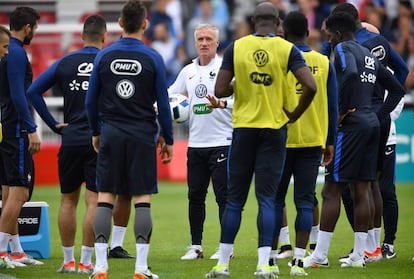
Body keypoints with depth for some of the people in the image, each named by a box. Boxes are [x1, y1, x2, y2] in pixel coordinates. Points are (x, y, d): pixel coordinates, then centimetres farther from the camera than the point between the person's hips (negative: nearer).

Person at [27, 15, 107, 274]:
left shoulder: (65, 62, 3)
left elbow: (33, 91, 1)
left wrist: (54, 124, 4)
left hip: (71, 139, 2)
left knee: (68, 200, 12)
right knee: (94, 201, -1)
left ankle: (68, 260, 15)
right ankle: (85, 262, -3)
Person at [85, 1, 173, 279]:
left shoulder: (104, 56, 1)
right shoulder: (153, 58, -5)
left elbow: (91, 101, 6)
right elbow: (163, 103, -2)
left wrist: (96, 132, 19)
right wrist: (168, 140, 7)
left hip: (111, 134, 2)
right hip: (143, 136, -2)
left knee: (105, 198, 4)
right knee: (142, 199, 2)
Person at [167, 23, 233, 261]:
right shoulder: (188, 71, 13)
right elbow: (171, 94, 21)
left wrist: (223, 103, -31)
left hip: (221, 142, -5)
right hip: (195, 143, 5)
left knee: (223, 196, -5)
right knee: (195, 195, 6)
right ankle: (196, 246, 12)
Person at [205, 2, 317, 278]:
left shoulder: (236, 48, -2)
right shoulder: (287, 49, -4)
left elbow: (220, 91, -5)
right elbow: (310, 86, -13)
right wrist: (294, 115, 1)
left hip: (244, 128, 1)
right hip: (274, 129, -1)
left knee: (235, 199, 9)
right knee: (267, 198, 0)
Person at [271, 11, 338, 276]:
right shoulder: (324, 63, 3)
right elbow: (332, 107, 6)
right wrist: (329, 142, 14)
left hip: (282, 140, -2)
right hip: (313, 142, 2)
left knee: (276, 200, 7)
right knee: (305, 202, 4)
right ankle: (299, 260, -3)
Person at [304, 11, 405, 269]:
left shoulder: (343, 49, -5)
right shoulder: (369, 55, 20)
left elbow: (350, 74, -27)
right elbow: (397, 89, 24)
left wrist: (341, 111, -18)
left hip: (351, 125, -8)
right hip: (372, 125, 8)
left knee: (331, 190, -5)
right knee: (362, 191, 8)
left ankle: (320, 255, -5)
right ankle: (358, 255, 8)